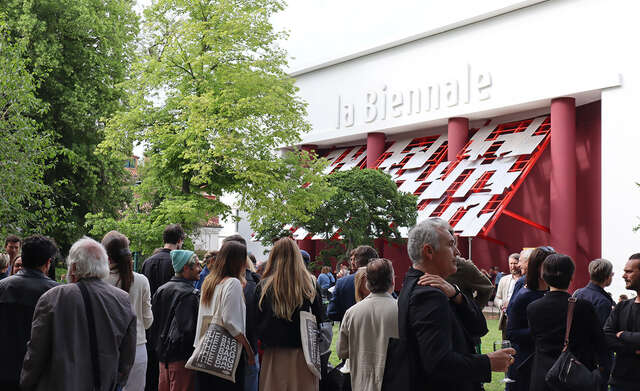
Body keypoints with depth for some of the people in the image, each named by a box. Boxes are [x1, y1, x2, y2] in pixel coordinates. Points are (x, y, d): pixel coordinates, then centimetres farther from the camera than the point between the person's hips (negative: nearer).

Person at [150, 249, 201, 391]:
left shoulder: (161, 290, 8)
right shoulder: (189, 294, -18)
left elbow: (153, 321, 13)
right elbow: (187, 330, -22)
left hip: (162, 355, 8)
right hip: (181, 358, -8)